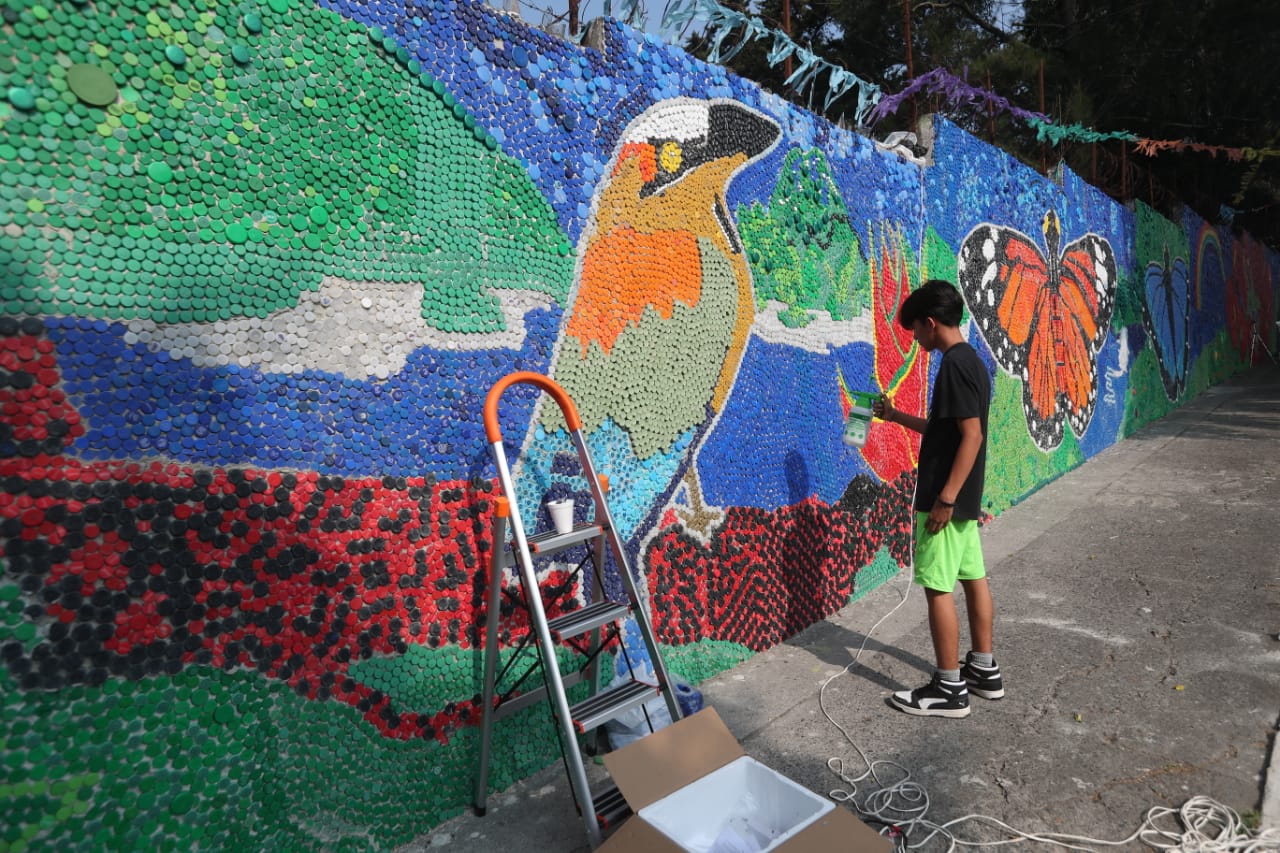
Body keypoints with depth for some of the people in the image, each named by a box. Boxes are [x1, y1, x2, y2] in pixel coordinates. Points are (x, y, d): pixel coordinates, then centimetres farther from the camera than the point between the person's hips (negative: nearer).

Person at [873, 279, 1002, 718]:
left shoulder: (954, 364, -18)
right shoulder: (971, 360, 12)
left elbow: (972, 436, -23)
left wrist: (944, 499, -23)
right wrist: (897, 416, 22)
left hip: (947, 498, -10)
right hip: (968, 497, 10)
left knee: (939, 588, -2)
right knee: (974, 579, 16)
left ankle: (950, 689, 9)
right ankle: (984, 670, 29)